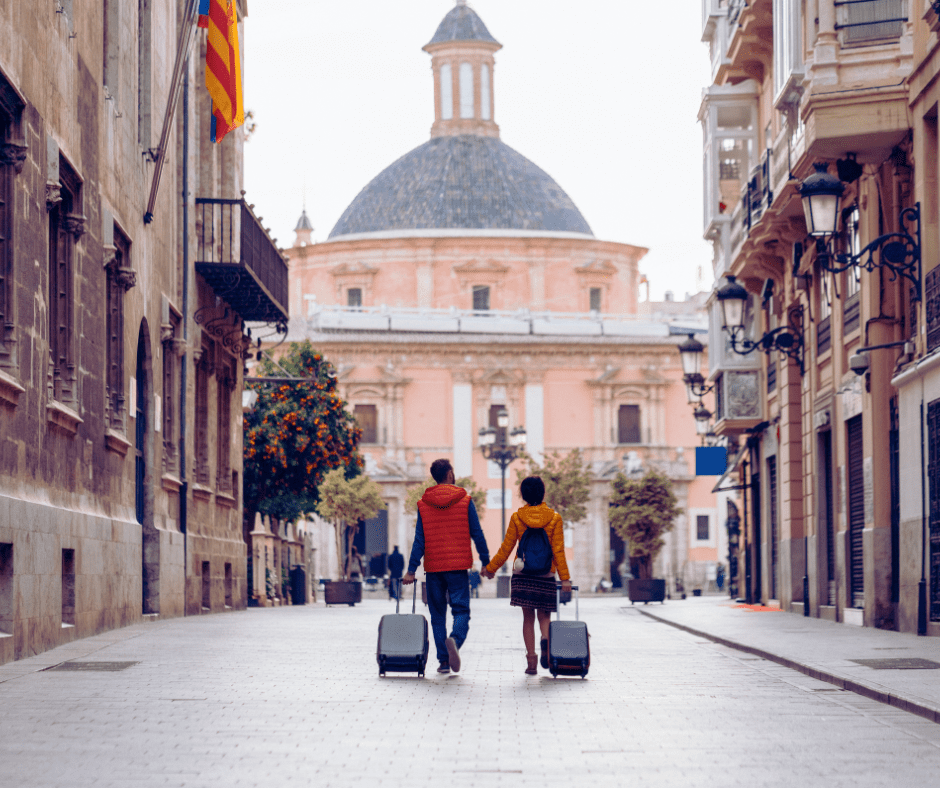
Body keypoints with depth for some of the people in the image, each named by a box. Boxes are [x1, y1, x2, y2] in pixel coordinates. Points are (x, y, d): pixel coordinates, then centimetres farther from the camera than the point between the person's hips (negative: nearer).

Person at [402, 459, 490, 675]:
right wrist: (486, 562, 8)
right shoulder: (465, 501, -1)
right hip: (458, 567, -2)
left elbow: (419, 540, 0)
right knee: (461, 610, -1)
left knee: (437, 615, 10)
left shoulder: (423, 504, 3)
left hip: (433, 568, 2)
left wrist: (411, 570, 1)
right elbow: (477, 534, 0)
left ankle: (443, 661, 6)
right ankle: (455, 640, -31)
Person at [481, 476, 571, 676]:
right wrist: (565, 578, -3)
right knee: (544, 615, 9)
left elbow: (506, 548, 1)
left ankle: (531, 660, -1)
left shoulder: (517, 517, -1)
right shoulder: (554, 518, -2)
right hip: (546, 576, 0)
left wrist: (490, 568, 14)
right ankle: (546, 640, -24)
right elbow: (558, 551, -5)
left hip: (522, 575, 0)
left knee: (528, 617, 7)